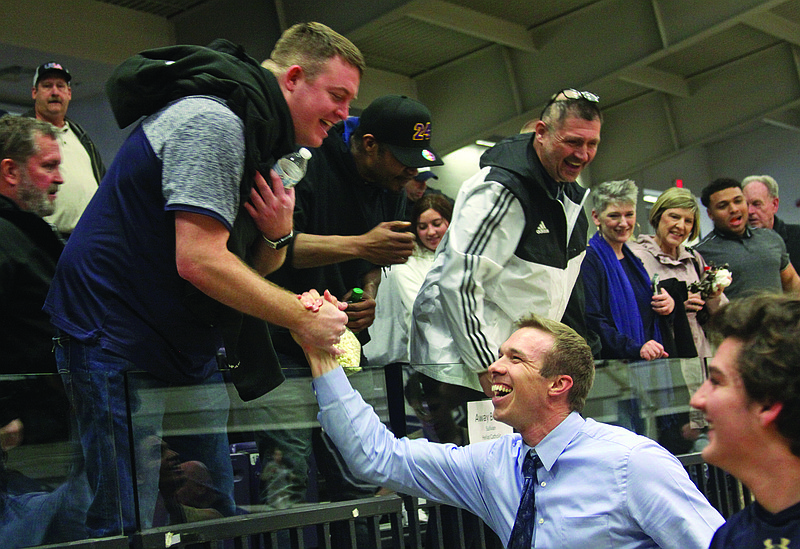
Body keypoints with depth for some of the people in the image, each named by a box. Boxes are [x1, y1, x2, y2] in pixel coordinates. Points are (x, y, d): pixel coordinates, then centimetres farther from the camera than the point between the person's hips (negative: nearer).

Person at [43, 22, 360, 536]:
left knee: (218, 511, 9)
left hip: (189, 349, 10)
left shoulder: (257, 137, 14)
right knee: (128, 525, -8)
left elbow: (257, 269, 16)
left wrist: (278, 236, -8)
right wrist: (306, 317, -19)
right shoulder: (213, 120, -19)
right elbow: (198, 261, -26)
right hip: (117, 341, -10)